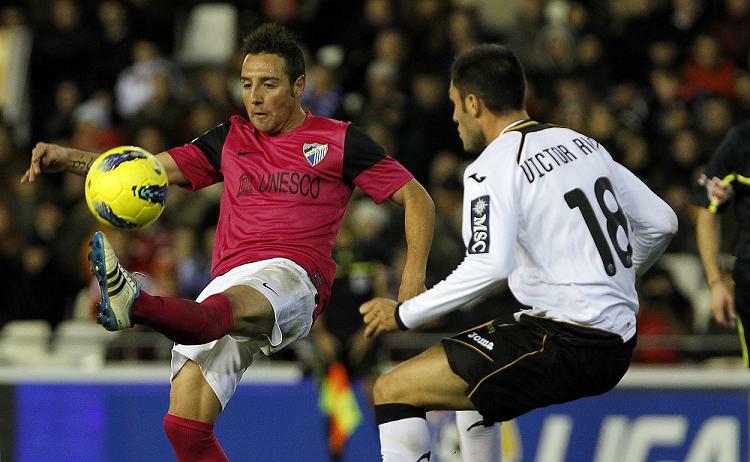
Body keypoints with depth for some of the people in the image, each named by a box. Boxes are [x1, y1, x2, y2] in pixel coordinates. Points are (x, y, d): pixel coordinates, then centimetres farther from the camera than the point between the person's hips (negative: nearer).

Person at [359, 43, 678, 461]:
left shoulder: (493, 166, -11)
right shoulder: (580, 143, 13)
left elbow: (489, 266, -25)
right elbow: (662, 223, 17)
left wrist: (403, 315, -15)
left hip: (565, 345, -9)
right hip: (618, 345, 9)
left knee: (393, 391, -5)